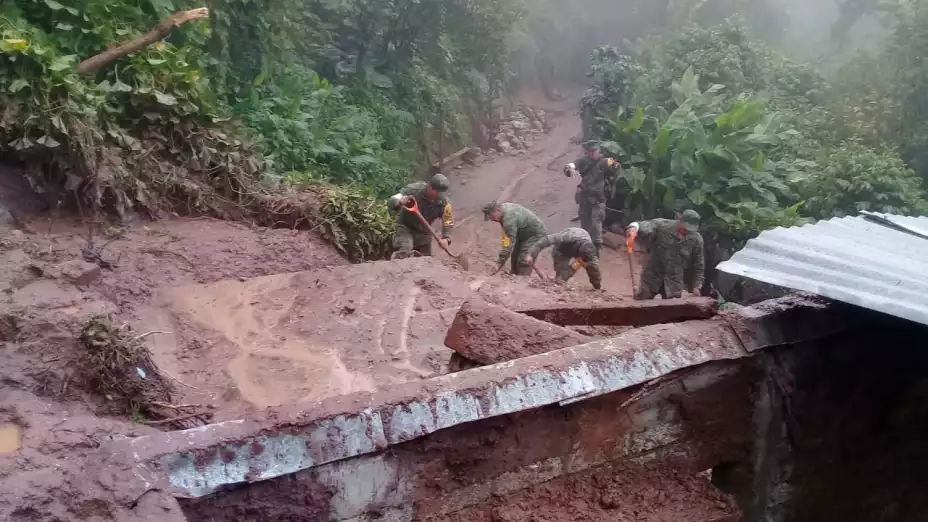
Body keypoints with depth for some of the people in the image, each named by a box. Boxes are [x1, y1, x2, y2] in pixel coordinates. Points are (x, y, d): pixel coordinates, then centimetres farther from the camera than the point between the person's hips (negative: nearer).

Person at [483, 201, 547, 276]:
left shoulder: (509, 218, -34)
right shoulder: (503, 207, -4)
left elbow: (509, 244, -36)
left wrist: (500, 263, -34)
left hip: (536, 234, -10)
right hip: (524, 234, 11)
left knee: (524, 262, -17)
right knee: (515, 258, 13)